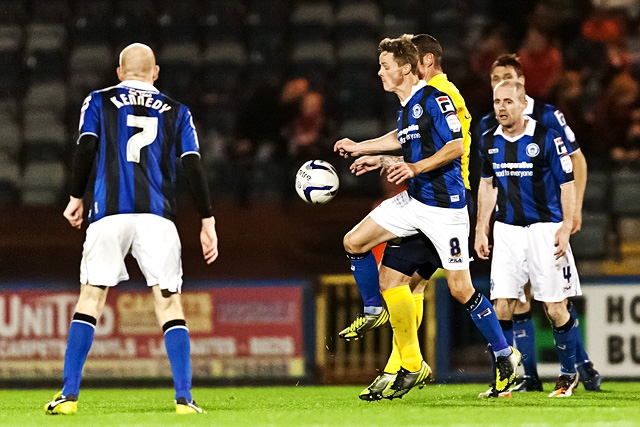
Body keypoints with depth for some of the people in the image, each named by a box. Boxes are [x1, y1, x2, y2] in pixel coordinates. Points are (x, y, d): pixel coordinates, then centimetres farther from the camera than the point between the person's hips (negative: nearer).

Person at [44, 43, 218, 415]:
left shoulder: (99, 102, 12)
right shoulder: (177, 112, 14)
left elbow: (86, 149, 0)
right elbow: (194, 168, 7)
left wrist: (76, 198, 12)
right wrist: (208, 223, 8)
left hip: (109, 214, 0)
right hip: (158, 217, 0)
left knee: (91, 298, 4)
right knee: (170, 302, 1)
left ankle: (69, 395, -2)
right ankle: (184, 399, -8)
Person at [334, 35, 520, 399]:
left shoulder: (434, 99, -14)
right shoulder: (405, 106, 13)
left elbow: (456, 145, -20)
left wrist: (415, 168, -26)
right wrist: (360, 148, 37)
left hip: (445, 205, -9)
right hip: (413, 200, 9)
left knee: (461, 288, -8)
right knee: (354, 242, 4)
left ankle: (506, 357, 5)